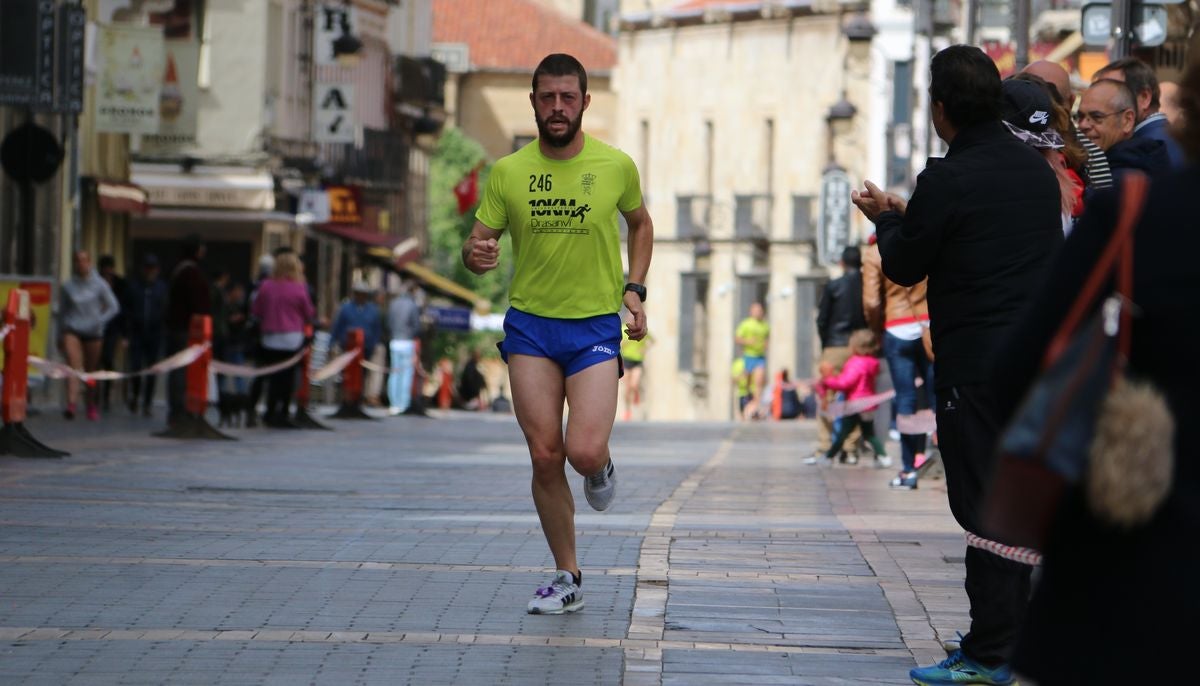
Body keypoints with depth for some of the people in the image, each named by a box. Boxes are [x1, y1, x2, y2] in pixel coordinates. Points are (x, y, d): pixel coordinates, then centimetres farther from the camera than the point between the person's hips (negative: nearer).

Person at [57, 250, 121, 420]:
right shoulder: (67, 286, 6)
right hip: (72, 330, 0)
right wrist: (60, 336, 18)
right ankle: (72, 403, -32)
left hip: (93, 332, 0)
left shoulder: (99, 285, 2)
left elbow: (114, 307, 4)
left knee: (91, 370, 7)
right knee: (74, 365, -19)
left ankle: (91, 405, 26)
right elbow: (62, 311, 16)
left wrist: (100, 321, -13)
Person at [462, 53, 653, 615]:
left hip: (596, 326, -1)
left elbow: (640, 224, 17)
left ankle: (601, 469, 22)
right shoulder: (508, 172, -1)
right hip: (530, 324, 1)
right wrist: (476, 254, -20)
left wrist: (634, 288, 6)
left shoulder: (616, 166, -2)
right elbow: (476, 243, 5)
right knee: (545, 456, -1)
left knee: (584, 452, -17)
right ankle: (567, 579, 14)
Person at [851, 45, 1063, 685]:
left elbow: (904, 267, -5)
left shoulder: (948, 180, -15)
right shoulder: (1036, 167, 9)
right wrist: (906, 213, 21)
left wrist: (886, 221, 15)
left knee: (984, 507, -3)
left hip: (977, 363, -8)